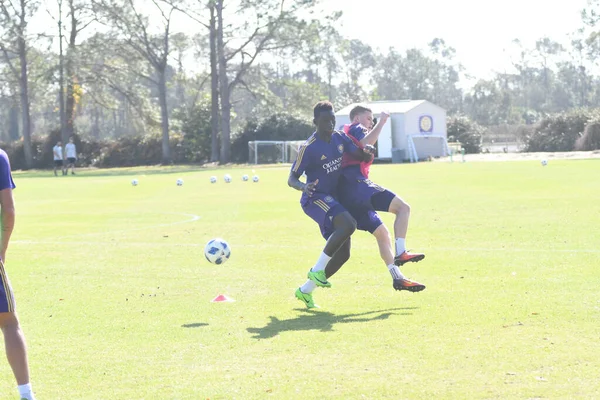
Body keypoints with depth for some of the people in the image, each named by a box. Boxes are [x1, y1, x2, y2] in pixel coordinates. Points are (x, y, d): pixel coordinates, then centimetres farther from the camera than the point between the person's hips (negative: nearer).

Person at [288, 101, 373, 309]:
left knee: (343, 253, 5)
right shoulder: (309, 148, -16)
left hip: (332, 200, 8)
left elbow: (364, 156, 8)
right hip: (315, 198, -8)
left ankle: (305, 291, 15)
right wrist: (304, 187, -35)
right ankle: (317, 270, -21)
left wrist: (367, 152, -16)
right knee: (348, 224, -33)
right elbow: (292, 179, -13)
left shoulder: (340, 138, 3)